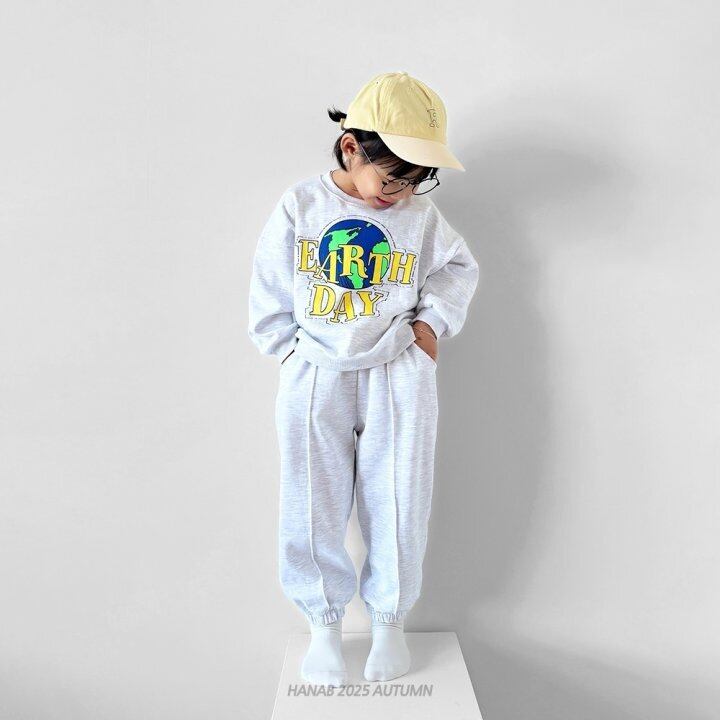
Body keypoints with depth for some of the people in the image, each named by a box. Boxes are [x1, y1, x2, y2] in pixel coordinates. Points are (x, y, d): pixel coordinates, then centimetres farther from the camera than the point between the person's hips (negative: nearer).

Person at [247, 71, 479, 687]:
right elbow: (269, 296, 5)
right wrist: (298, 354, 2)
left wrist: (431, 320, 1)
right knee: (313, 511, 4)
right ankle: (325, 623, 26)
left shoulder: (421, 215, 0)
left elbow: (460, 267, 15)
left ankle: (390, 620, 29)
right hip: (314, 380, 0)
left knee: (398, 508, 6)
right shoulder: (299, 208, -2)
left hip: (398, 379, 1)